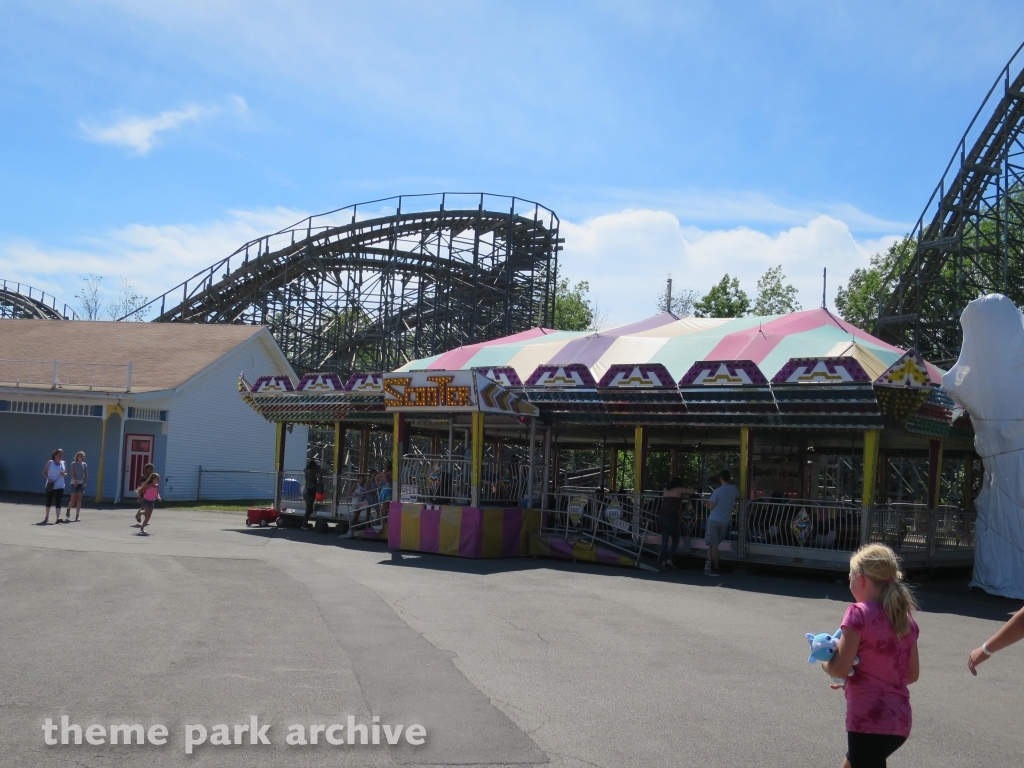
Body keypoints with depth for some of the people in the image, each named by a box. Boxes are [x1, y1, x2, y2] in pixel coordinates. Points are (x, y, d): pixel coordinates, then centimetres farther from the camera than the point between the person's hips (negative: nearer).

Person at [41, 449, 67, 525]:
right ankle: (47, 517, 29)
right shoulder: (50, 462, -2)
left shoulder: (63, 463, 7)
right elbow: (44, 472, -1)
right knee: (49, 501, 11)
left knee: (58, 502, -8)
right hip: (50, 486, -1)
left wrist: (64, 474, -10)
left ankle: (58, 518, -17)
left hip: (60, 486, 1)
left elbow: (66, 473, 13)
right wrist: (48, 478, -18)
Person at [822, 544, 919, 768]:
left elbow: (840, 669, -16)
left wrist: (825, 663, 4)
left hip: (869, 719, -8)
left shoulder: (859, 613, -12)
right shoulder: (905, 619, 9)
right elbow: (912, 674, 15)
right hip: (899, 719, 8)